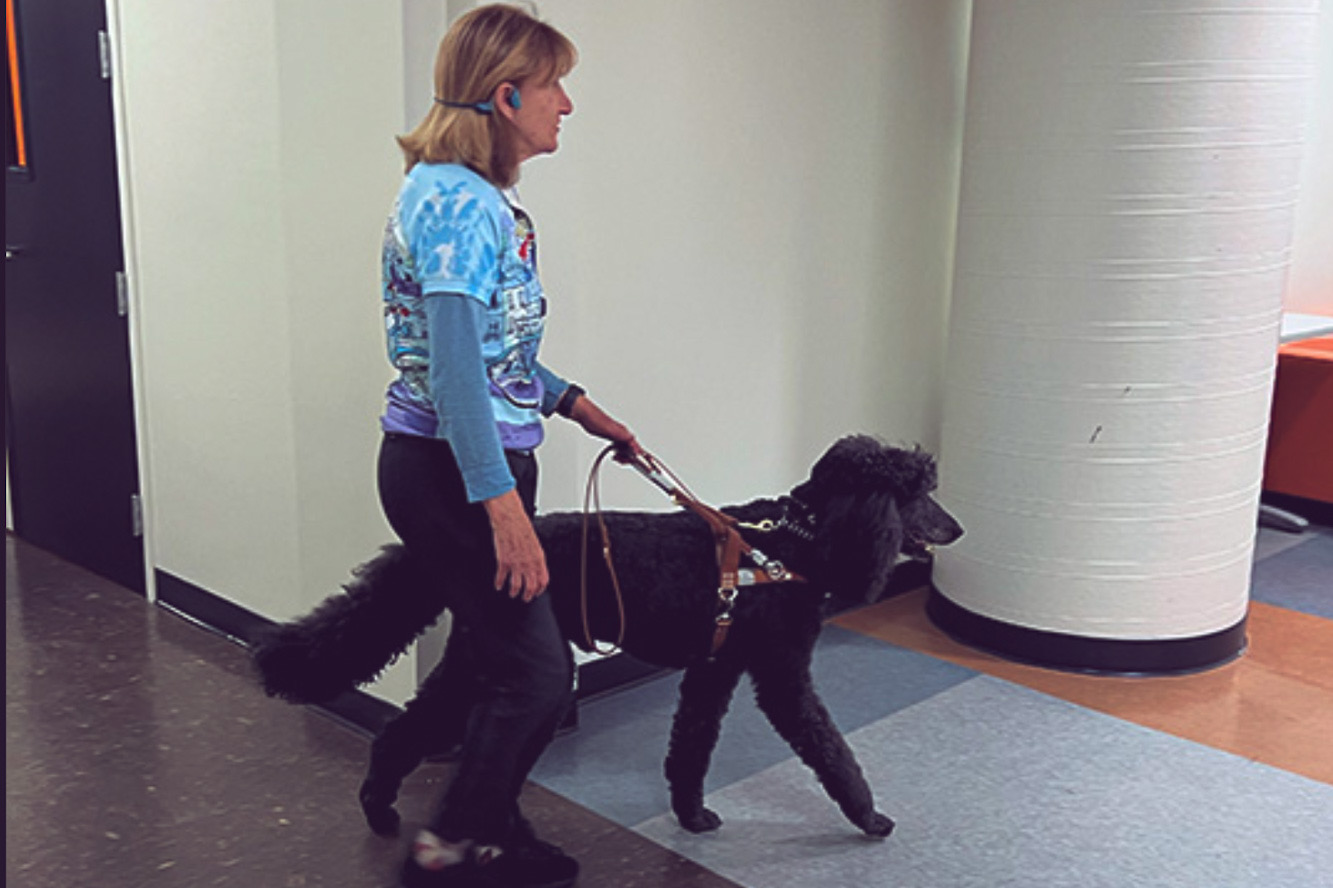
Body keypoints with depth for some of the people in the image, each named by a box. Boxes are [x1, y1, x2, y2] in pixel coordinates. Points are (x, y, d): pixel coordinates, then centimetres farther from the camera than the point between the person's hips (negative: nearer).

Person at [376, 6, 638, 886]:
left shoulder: (481, 198, 12)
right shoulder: (457, 199, -18)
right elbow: (453, 365, -24)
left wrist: (571, 401, 17)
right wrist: (502, 502, -26)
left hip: (475, 465, 10)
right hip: (452, 471, -10)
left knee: (514, 670, 17)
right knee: (536, 676, 0)